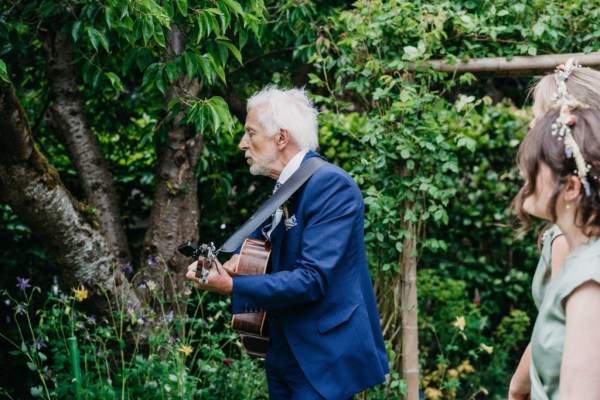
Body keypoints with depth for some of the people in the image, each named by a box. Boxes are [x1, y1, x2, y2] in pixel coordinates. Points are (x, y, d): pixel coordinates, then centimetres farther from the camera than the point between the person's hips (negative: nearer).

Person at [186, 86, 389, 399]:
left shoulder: (332, 185, -18)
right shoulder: (284, 188, 10)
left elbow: (313, 278, -25)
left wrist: (232, 287, -24)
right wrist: (236, 259, 3)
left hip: (324, 356, -9)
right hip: (285, 353, 9)